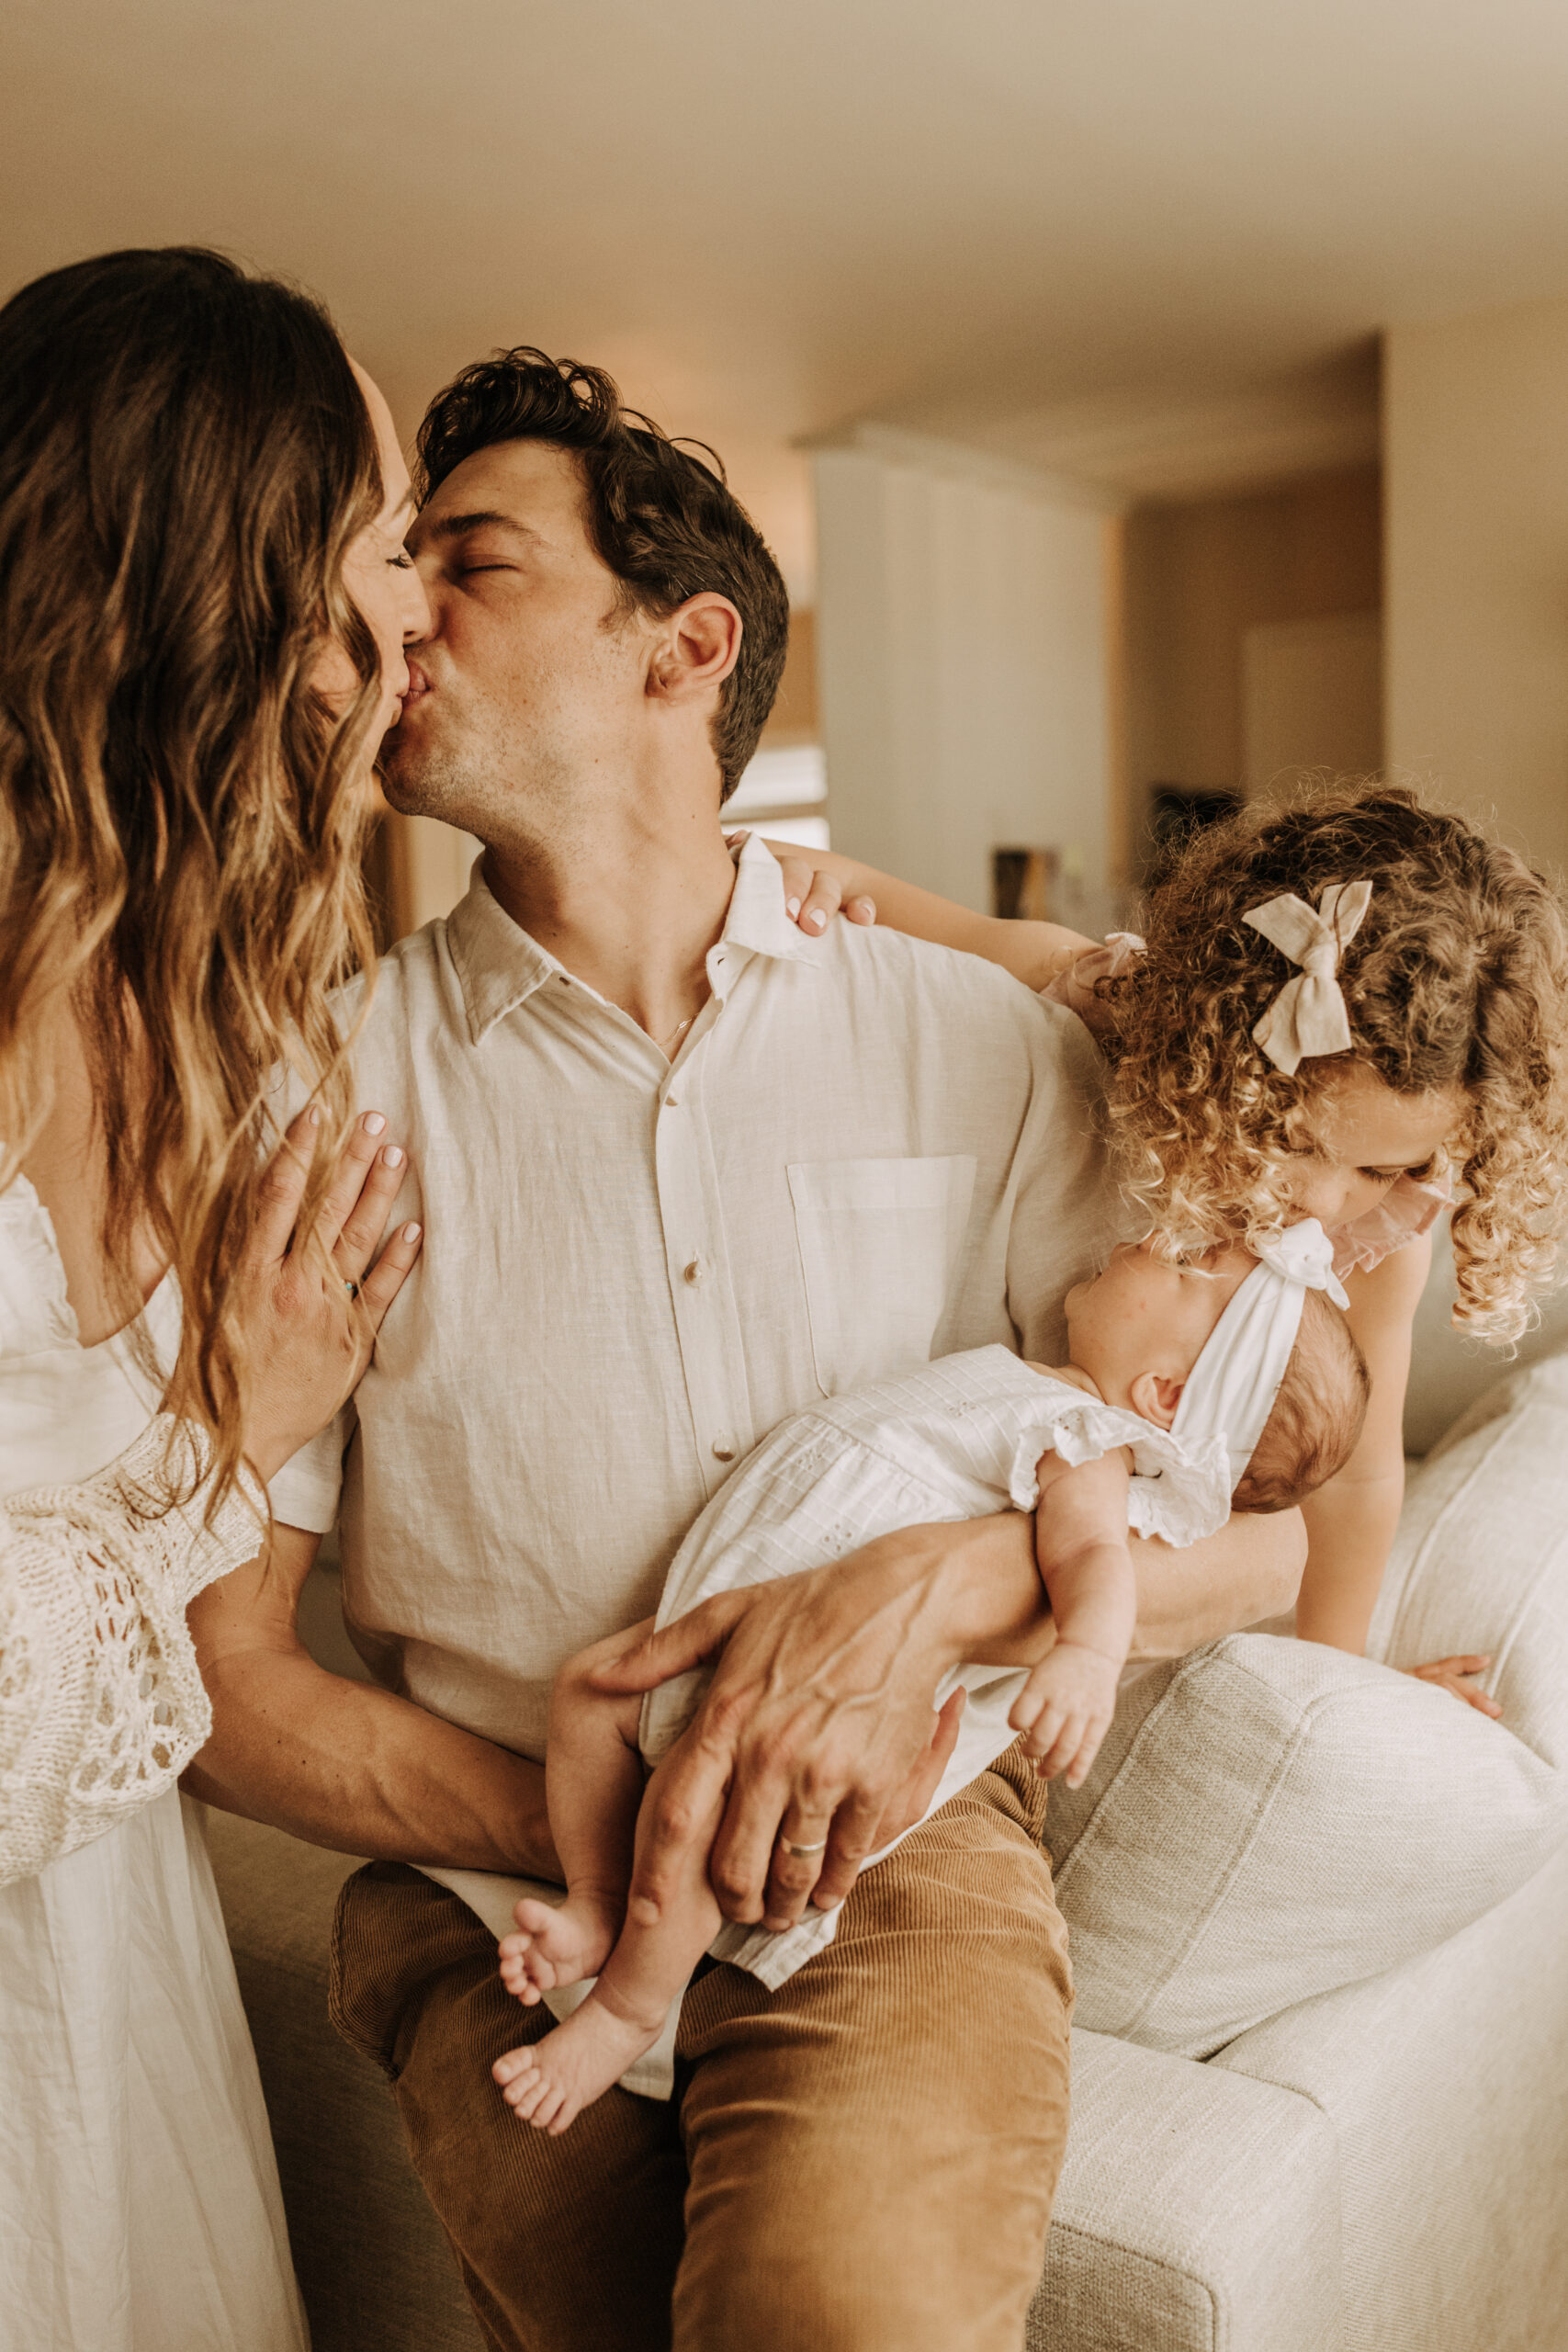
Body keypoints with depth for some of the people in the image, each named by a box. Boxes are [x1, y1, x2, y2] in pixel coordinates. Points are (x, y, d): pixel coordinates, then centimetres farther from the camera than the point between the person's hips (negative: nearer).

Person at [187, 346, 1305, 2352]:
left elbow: (1296, 1508, 0)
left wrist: (937, 1589, -17)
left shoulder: (976, 1044, 0)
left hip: (900, 1842, 0)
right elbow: (216, 1669, -1)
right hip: (496, 1900, 1)